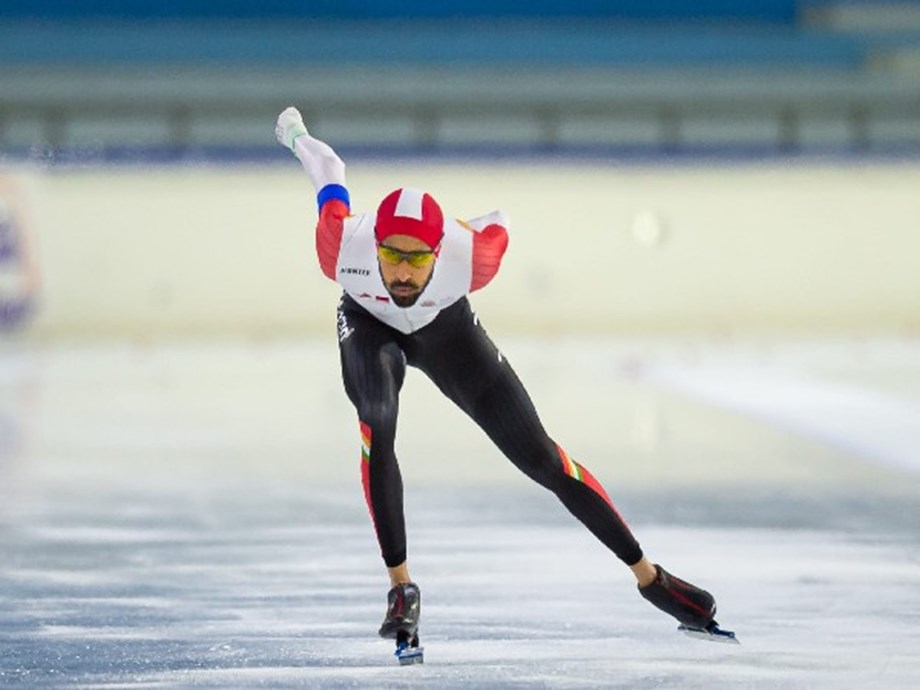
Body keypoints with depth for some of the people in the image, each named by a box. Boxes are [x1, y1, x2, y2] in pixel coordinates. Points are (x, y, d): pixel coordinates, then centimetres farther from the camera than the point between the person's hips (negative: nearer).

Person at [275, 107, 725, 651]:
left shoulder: (470, 252, -41)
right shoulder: (344, 241, -39)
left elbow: (498, 228, -15)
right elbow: (332, 180, -17)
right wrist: (298, 137, 5)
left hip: (447, 331, 0)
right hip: (369, 326, 0)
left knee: (543, 459, -3)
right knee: (377, 424, -32)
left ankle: (649, 576, 9)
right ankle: (401, 587, -21)